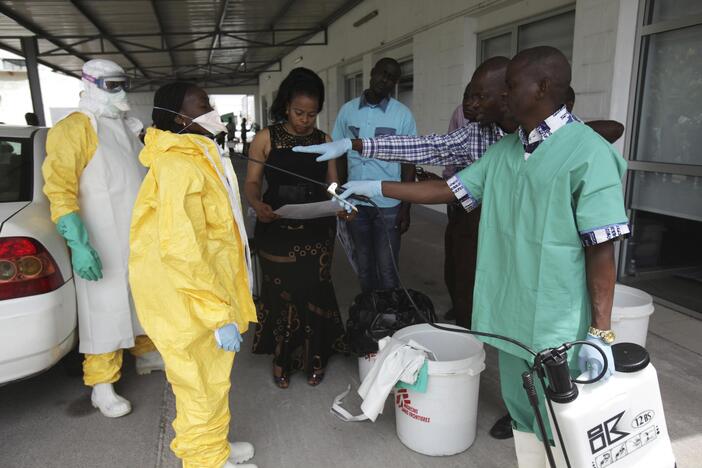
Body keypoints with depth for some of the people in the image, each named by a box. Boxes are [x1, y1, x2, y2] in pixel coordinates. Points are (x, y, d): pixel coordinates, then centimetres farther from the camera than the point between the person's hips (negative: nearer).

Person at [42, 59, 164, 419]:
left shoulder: (122, 127, 15)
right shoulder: (73, 129, -11)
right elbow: (59, 191, -18)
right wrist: (78, 244, -27)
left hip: (139, 238, 8)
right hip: (104, 244, -8)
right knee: (105, 311, -2)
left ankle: (146, 354, 38)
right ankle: (102, 387, 11)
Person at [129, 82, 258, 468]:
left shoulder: (195, 158, 11)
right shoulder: (179, 166, -23)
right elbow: (180, 249, -31)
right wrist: (220, 315, -28)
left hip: (204, 285, 10)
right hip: (188, 296, -10)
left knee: (206, 377, 23)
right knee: (204, 383, 7)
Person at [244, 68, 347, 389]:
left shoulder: (324, 141, 5)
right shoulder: (266, 138, -3)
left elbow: (332, 185, 7)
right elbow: (252, 183, -3)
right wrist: (256, 204, -24)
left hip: (316, 231, 2)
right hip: (277, 231, -1)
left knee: (313, 292, 6)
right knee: (280, 292, 7)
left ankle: (314, 357, 28)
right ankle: (282, 359, 29)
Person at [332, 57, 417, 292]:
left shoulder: (403, 115, -2)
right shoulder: (348, 110, 5)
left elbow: (408, 163, 0)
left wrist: (406, 208, -4)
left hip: (388, 205, -2)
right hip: (355, 203, 2)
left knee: (387, 269, 3)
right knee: (364, 266, 14)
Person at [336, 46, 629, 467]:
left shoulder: (588, 153, -15)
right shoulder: (503, 150, 7)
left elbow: (601, 248, -15)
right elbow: (450, 190, 12)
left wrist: (601, 332, -14)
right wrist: (377, 187, 11)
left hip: (559, 324, -6)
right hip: (509, 316, 7)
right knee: (523, 416, 22)